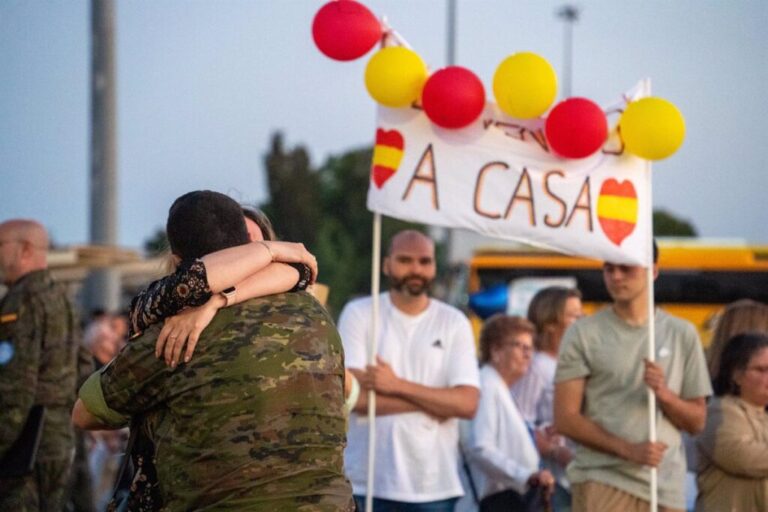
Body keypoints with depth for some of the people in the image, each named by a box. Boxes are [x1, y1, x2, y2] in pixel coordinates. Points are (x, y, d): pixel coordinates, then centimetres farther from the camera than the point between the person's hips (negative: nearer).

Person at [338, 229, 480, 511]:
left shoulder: (454, 323, 5)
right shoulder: (359, 314, 1)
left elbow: (467, 403, -5)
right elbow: (353, 394, -11)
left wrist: (398, 385, -13)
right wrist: (435, 401, -9)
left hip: (434, 484, 2)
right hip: (367, 480, -2)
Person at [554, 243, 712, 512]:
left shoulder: (682, 334, 10)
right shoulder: (583, 334, 3)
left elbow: (697, 421, 12)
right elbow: (565, 418, -3)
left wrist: (664, 394, -9)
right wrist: (628, 449, -14)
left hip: (665, 487, 3)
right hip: (601, 480, -3)